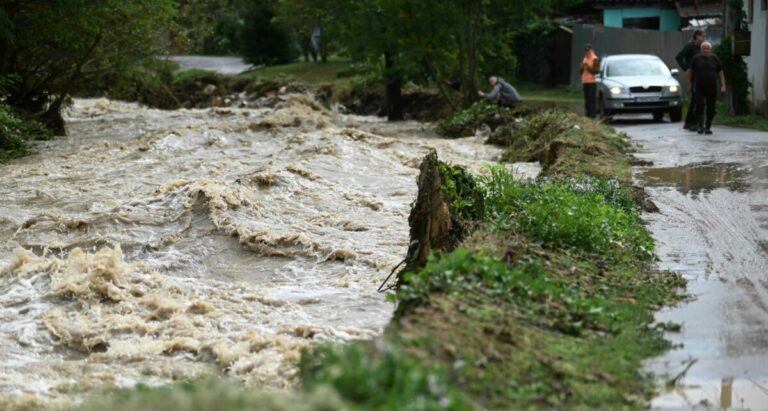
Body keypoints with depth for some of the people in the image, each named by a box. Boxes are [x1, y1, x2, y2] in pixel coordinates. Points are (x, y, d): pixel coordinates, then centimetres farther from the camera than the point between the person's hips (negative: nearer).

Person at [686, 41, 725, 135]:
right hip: (699, 88, -1)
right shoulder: (696, 58, 3)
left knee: (711, 109, 4)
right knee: (699, 106, -12)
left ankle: (708, 127, 15)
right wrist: (689, 84, 12)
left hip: (712, 88, 1)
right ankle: (700, 126, -6)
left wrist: (723, 85, 4)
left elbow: (720, 72, 10)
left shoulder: (714, 59, 5)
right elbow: (690, 71, 13)